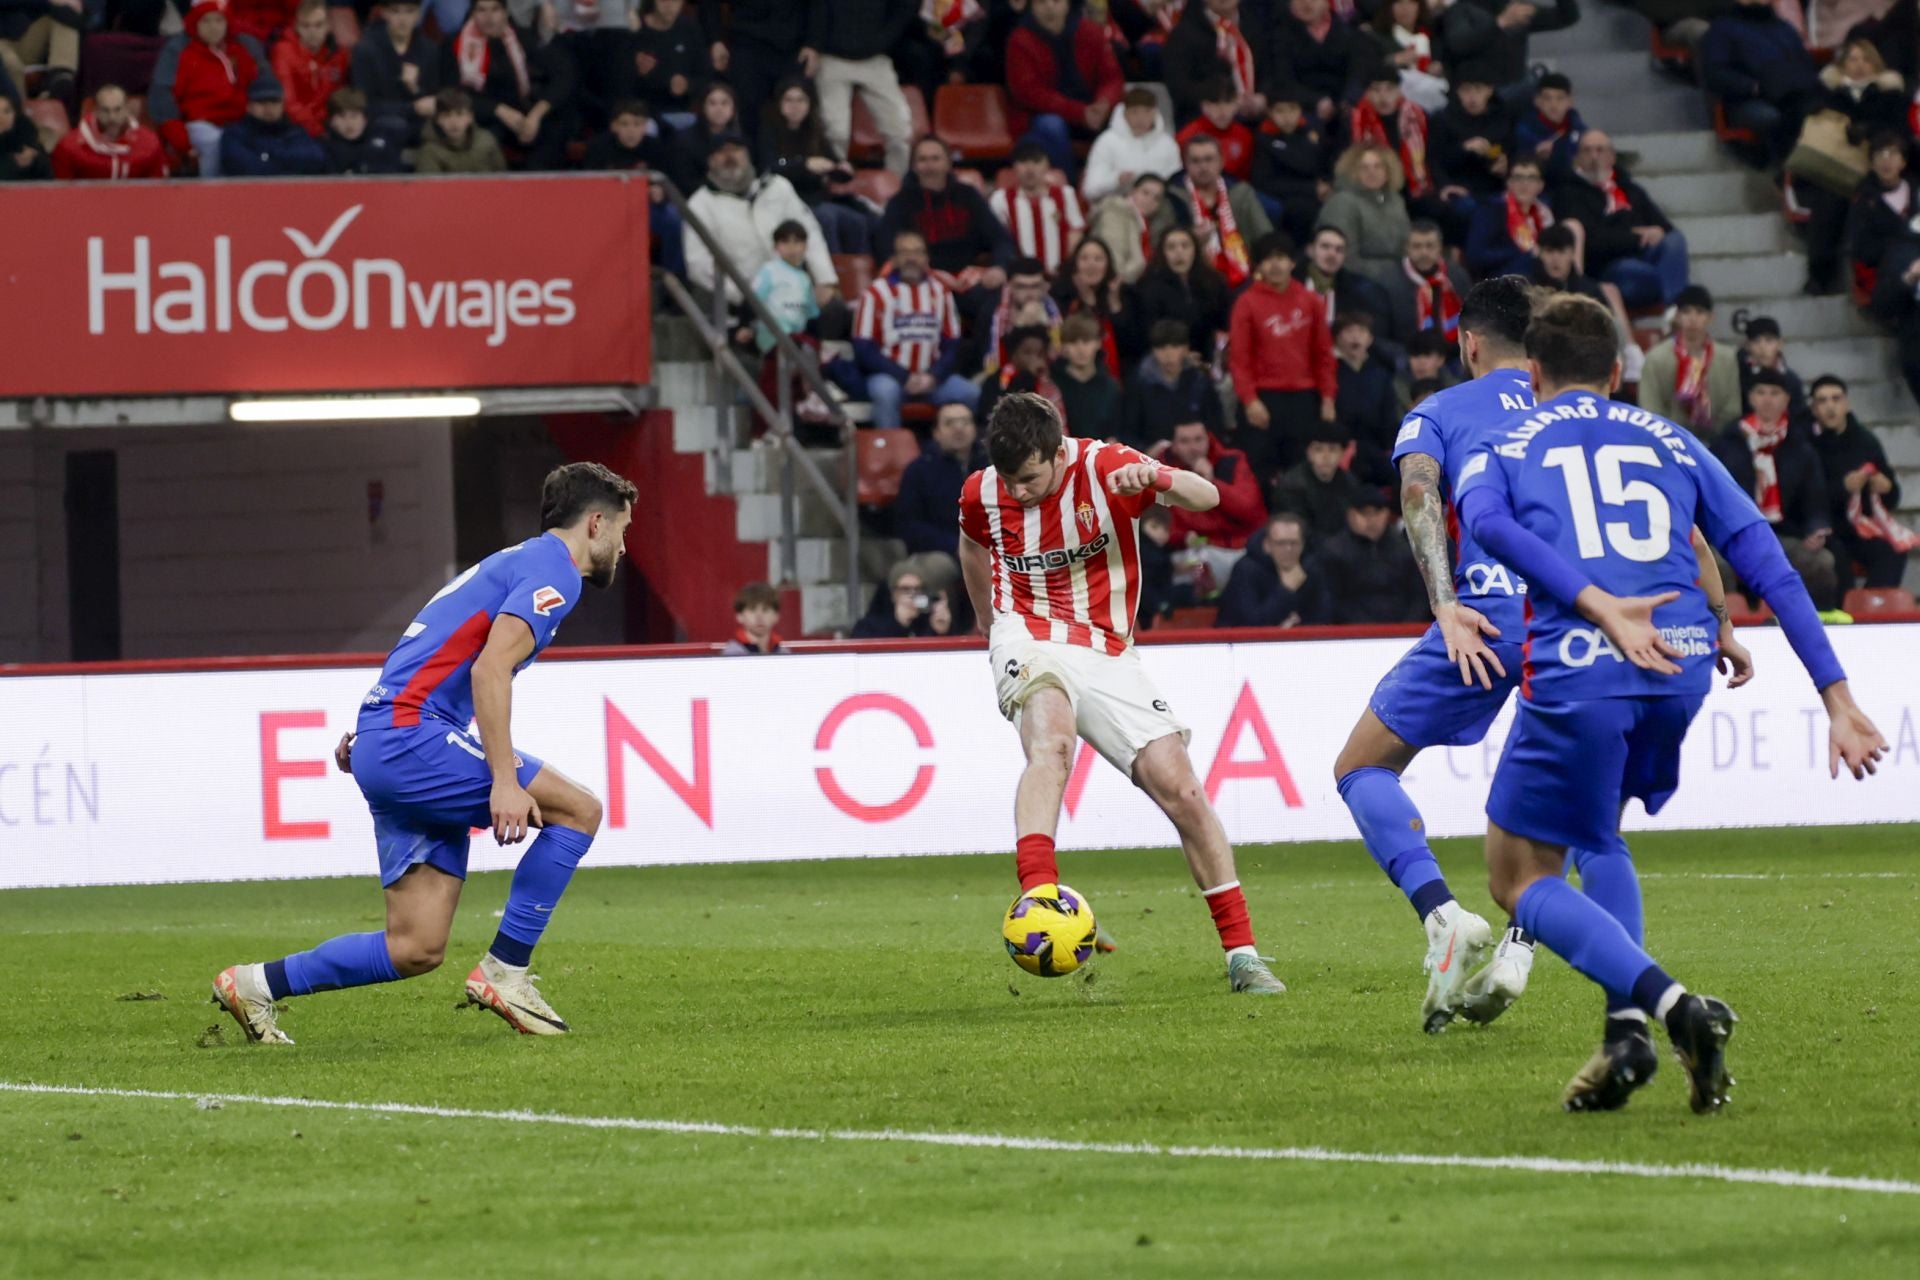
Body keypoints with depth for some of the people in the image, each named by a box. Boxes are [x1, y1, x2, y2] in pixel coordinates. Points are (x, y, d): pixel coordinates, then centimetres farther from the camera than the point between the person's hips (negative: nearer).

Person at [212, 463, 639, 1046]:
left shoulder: (513, 563, 25)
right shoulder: (553, 571, -7)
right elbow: (490, 668, -21)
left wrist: (372, 734, 29)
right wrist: (504, 780, -24)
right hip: (411, 736, -9)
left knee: (417, 949, 4)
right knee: (578, 809, -12)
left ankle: (256, 984, 11)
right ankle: (504, 972, -8)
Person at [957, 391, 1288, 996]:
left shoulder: (1107, 469, -13)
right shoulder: (983, 493, -3)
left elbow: (1206, 499, -25)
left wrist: (1154, 477, -45)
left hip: (1108, 653, 0)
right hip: (1031, 641, 0)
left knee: (1181, 788, -8)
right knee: (1051, 743, -34)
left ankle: (1241, 956, 2)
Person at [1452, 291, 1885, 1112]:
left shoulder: (1503, 445, 16)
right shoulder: (1672, 444, 23)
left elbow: (1484, 518, -10)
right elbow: (1768, 566, 14)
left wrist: (1598, 607, -19)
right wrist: (1837, 698, 12)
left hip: (1577, 673, -4)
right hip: (1681, 671, 4)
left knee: (1519, 877, 9)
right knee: (1598, 837, 29)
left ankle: (1672, 1006, -13)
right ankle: (1627, 1027, 10)